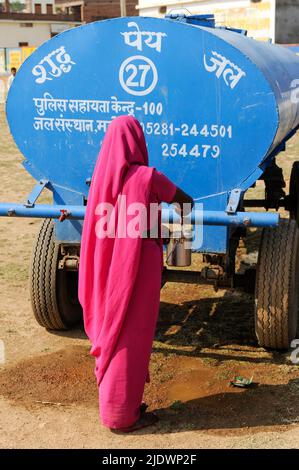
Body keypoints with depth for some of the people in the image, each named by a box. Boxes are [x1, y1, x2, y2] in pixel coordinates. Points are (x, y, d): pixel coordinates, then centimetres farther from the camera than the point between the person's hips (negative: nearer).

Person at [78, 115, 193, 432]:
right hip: (137, 271, -6)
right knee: (131, 338, 5)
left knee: (111, 332, 19)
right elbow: (186, 201, 0)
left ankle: (113, 402, 33)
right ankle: (121, 415, 16)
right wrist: (183, 210, 24)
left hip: (109, 270, 7)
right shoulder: (147, 177, -16)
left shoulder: (103, 176, 1)